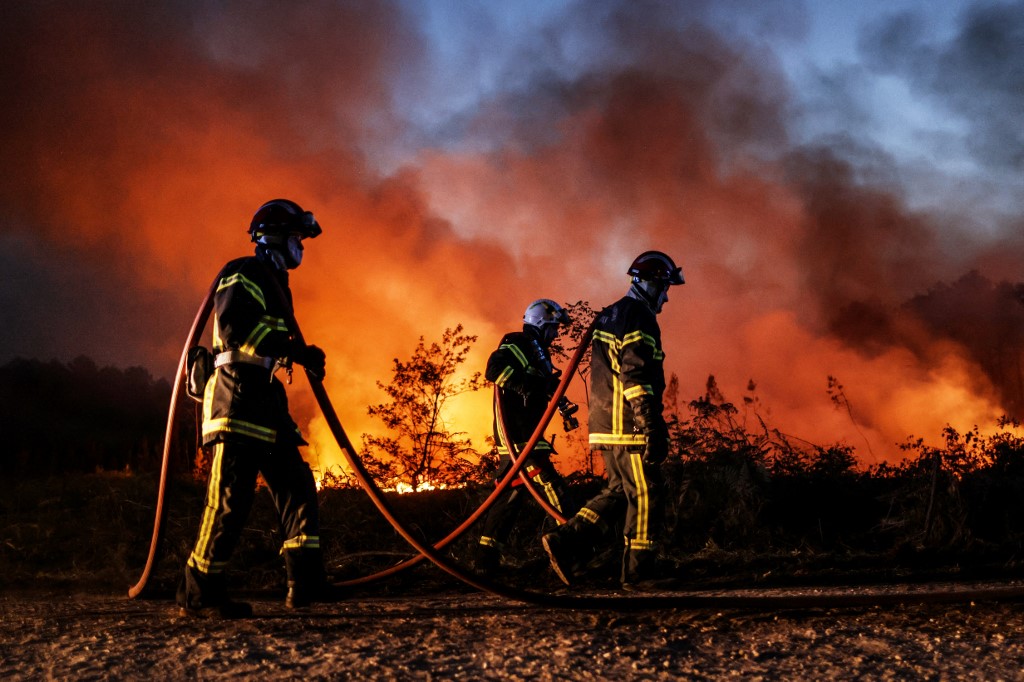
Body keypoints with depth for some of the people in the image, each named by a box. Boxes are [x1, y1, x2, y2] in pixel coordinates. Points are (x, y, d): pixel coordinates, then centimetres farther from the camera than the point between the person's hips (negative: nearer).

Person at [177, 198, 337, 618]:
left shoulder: (273, 283, 25)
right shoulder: (243, 274, -6)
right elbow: (236, 325, -23)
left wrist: (301, 356, 14)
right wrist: (294, 349, -24)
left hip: (265, 401, 10)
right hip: (239, 398, -10)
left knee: (296, 486, 2)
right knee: (231, 497, -10)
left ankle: (306, 582, -2)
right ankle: (198, 593, -5)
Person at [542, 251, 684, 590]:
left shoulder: (608, 317, 20)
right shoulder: (638, 317, -11)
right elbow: (636, 375, -20)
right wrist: (653, 428, -23)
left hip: (605, 423, 10)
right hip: (629, 425, -9)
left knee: (618, 491, 14)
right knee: (643, 495, -3)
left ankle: (566, 542, 3)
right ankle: (639, 571, 1)